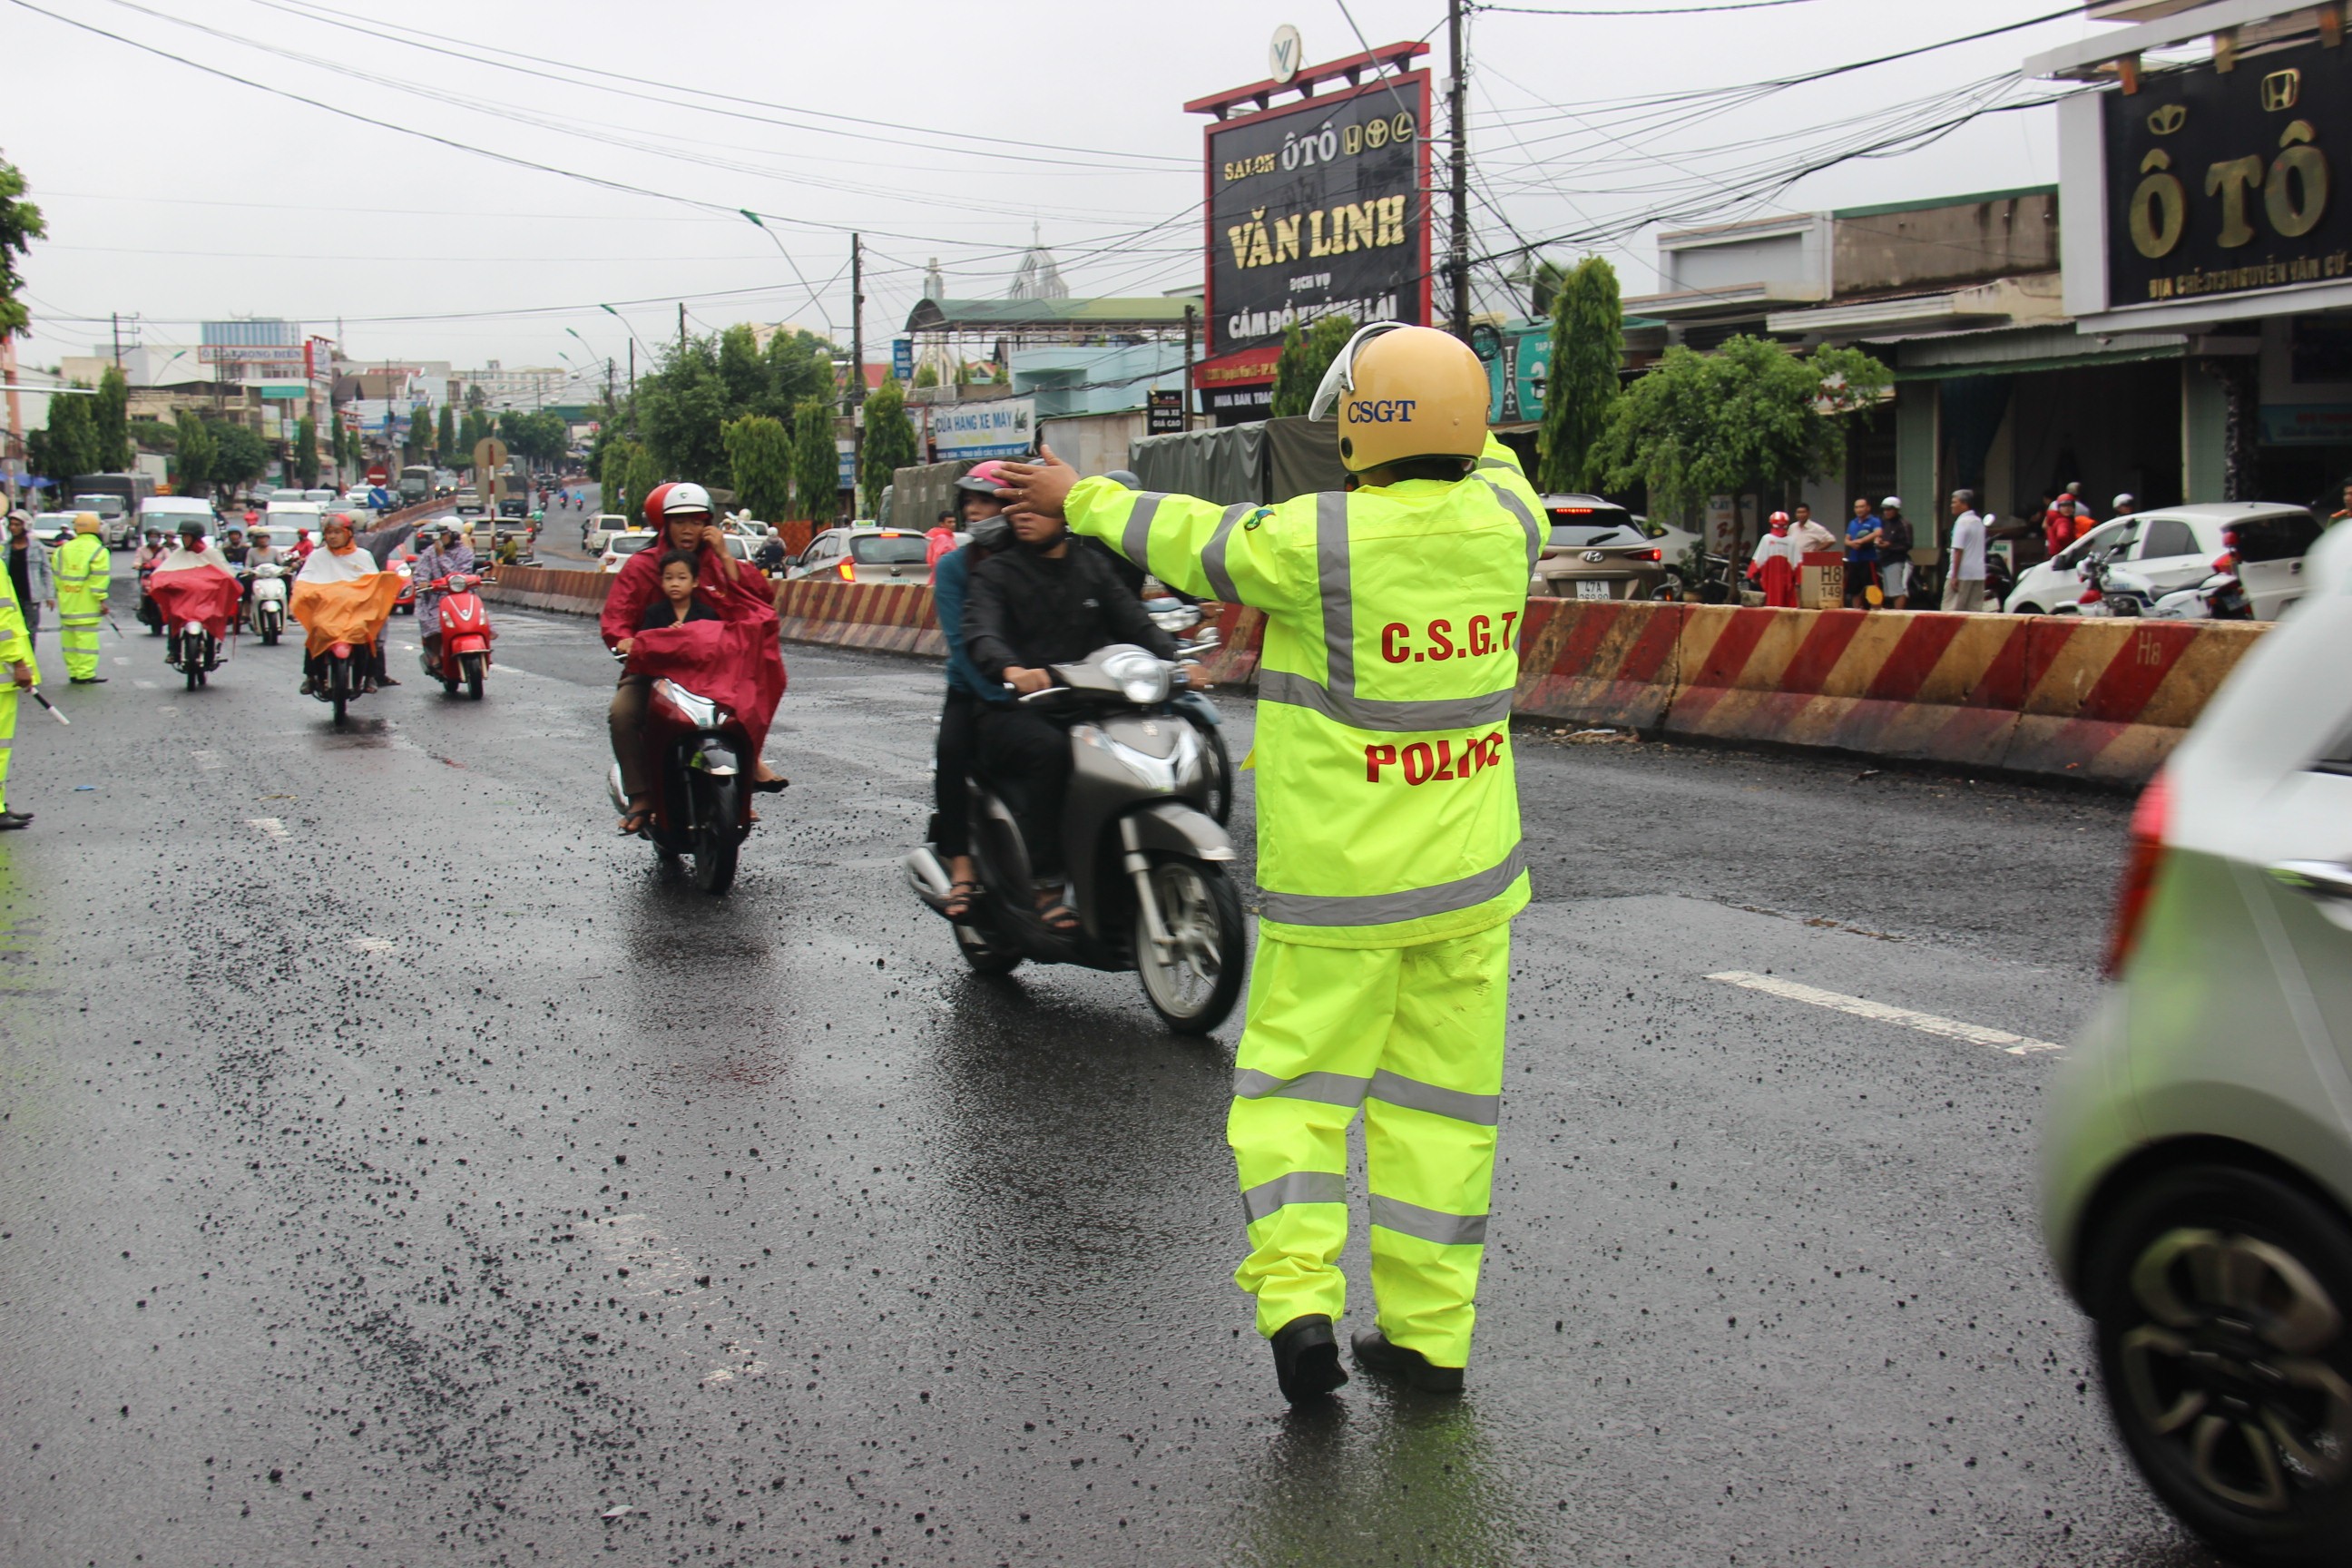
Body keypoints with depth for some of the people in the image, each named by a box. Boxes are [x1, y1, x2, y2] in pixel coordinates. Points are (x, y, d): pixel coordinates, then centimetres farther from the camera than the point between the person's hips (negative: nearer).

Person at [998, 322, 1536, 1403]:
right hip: (1467, 874, 4)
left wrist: (1079, 499, 17)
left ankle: (1297, 1295, -7)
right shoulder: (1502, 521, -4)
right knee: (1438, 1094, 10)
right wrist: (1442, 409, 39)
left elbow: (1191, 541, 0)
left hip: (1339, 882, -4)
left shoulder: (1323, 540, -17)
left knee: (1294, 1087, 8)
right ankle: (1430, 1332, 14)